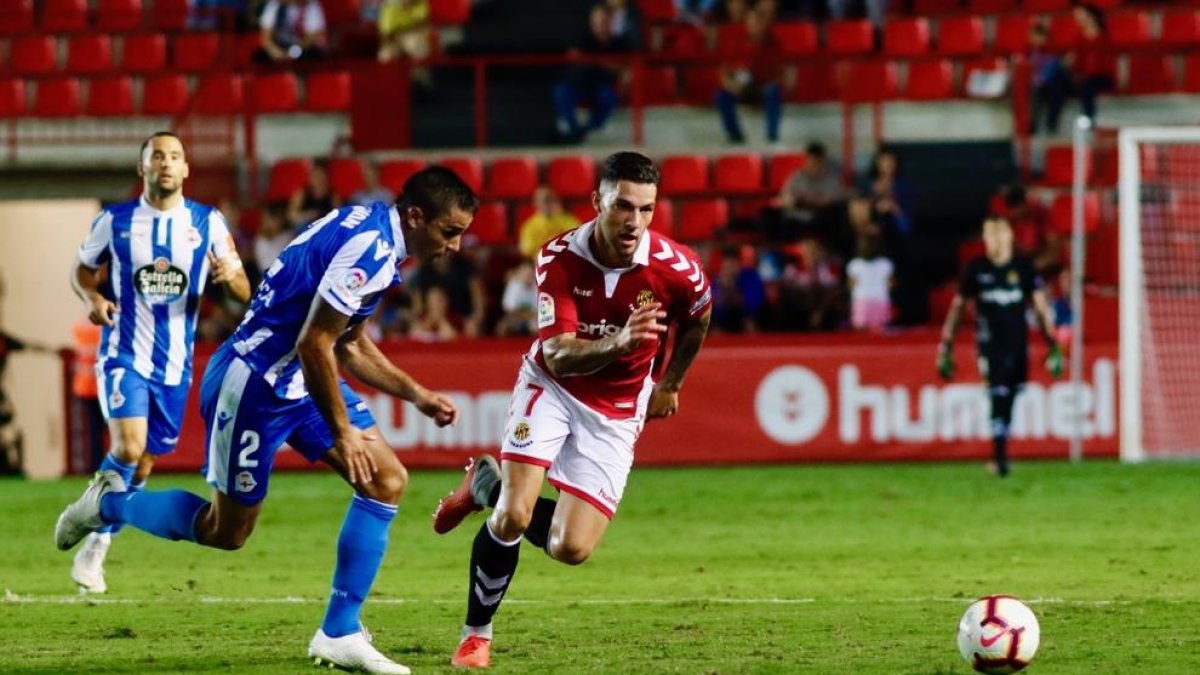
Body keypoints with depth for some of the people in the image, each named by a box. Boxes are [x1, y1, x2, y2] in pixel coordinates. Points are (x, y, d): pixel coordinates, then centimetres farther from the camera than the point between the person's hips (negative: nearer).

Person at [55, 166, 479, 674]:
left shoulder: (372, 233, 9)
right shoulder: (369, 248, -24)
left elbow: (350, 344, 20)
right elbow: (314, 345, -25)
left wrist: (415, 394, 16)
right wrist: (343, 433, -18)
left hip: (297, 379, 10)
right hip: (254, 382, -10)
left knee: (387, 480, -1)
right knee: (226, 530, 3)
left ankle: (340, 634, 2)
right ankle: (109, 504, 27)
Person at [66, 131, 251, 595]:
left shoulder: (208, 222, -1)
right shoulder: (114, 221, -3)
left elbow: (244, 293, 1)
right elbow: (82, 269, 11)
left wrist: (231, 276, -23)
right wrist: (93, 298, -11)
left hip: (174, 365, 3)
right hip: (124, 356, -3)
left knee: (143, 465, 10)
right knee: (128, 448, -24)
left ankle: (95, 549, 27)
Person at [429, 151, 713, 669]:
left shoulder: (676, 268, -20)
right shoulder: (559, 258, -21)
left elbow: (696, 320, 5)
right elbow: (556, 355, -27)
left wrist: (669, 385, 17)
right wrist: (619, 343, -46)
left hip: (615, 413, 2)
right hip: (552, 389, -1)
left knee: (571, 549, -7)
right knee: (513, 518, -20)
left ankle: (488, 485, 22)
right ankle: (476, 634, 5)